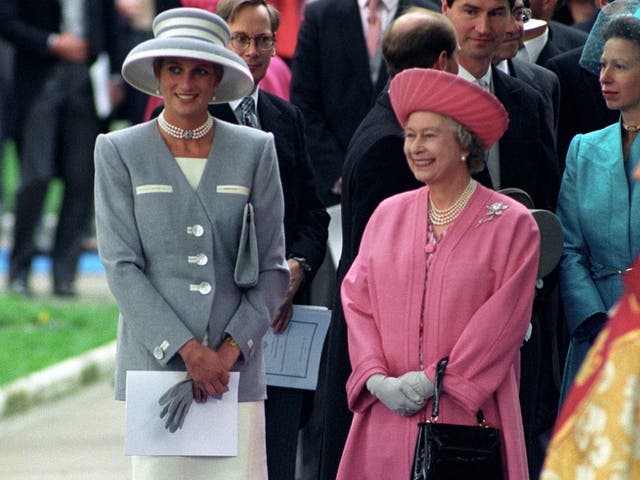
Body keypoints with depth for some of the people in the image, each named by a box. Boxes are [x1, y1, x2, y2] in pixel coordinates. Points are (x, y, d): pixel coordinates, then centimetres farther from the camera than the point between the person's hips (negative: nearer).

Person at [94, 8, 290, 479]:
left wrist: (233, 347, -6)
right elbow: (121, 266, -1)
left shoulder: (255, 150, 9)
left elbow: (272, 268, 7)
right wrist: (186, 350, -10)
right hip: (155, 360, -1)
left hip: (237, 367, 1)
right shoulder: (119, 152, 5)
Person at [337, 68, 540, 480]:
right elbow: (356, 302, 9)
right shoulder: (389, 214, 13)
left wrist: (434, 380, -11)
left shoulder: (511, 224, 0)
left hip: (467, 416, -3)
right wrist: (377, 377, -6)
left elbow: (502, 321, -6)